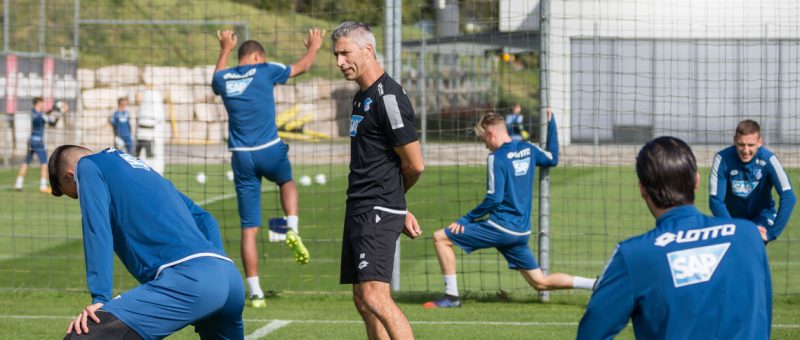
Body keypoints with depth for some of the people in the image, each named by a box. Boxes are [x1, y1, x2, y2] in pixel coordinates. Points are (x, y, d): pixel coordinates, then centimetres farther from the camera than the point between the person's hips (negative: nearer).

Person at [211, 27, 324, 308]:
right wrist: (314, 46, 34)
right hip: (269, 150, -2)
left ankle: (255, 292, 2)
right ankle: (292, 229, 7)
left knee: (249, 228, 4)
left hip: (241, 156, 2)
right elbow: (302, 66, 14)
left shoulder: (223, 79, 8)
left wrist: (225, 50, 50)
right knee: (287, 182, 33)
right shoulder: (264, 71, -1)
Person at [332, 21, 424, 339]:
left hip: (378, 211, -10)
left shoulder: (388, 97, -14)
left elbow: (415, 165, -13)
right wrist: (399, 211, 18)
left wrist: (390, 193, 6)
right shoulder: (362, 95, 16)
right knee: (362, 300, 10)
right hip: (359, 211, 10)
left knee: (375, 296, -20)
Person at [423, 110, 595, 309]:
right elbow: (553, 159, 28)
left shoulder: (496, 158, -12)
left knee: (441, 238, -2)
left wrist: (465, 220, -10)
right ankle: (597, 285, 3)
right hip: (521, 232, 8)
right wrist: (551, 122, 33)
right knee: (540, 283, 15)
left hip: (500, 227, -8)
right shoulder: (528, 149, 9)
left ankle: (451, 296, -5)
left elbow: (494, 198, -18)